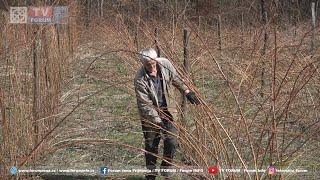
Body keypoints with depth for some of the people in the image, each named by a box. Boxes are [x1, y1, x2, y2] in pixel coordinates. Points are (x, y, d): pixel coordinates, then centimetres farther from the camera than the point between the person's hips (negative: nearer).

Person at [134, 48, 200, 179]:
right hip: (150, 114, -2)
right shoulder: (140, 79, -25)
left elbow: (176, 79, 8)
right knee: (151, 144, 8)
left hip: (168, 110, 3)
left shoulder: (165, 64, -14)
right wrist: (158, 121, -31)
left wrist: (187, 92, 10)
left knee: (171, 141, -5)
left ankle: (166, 168, 18)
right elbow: (145, 105, -25)